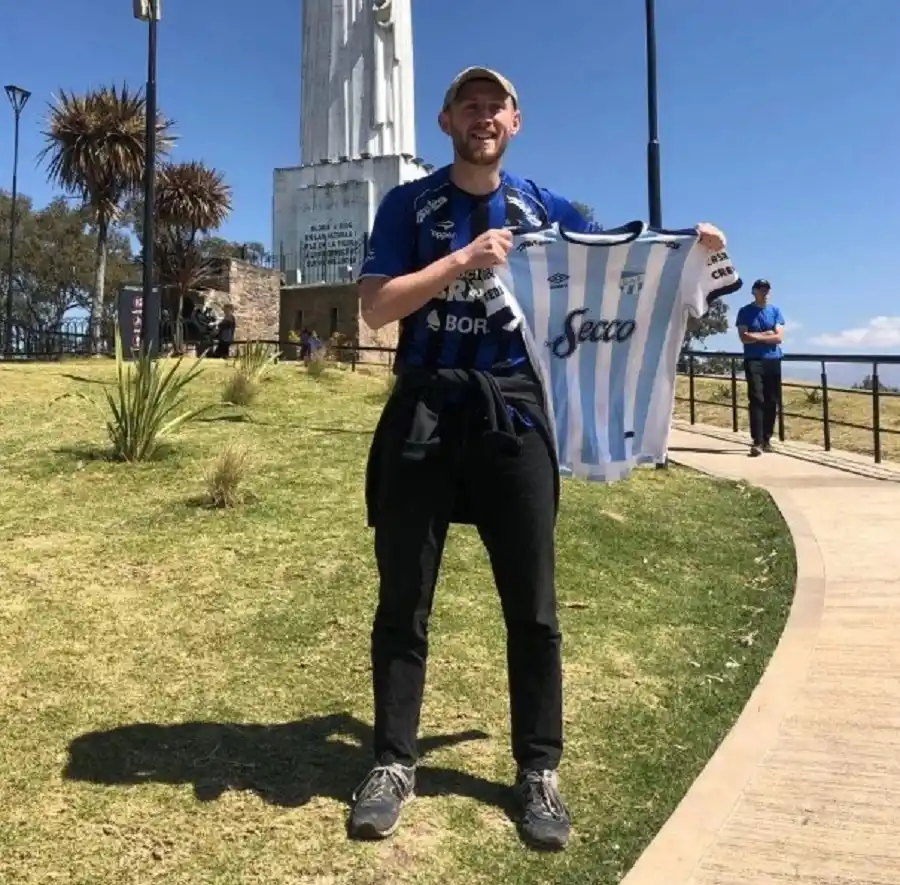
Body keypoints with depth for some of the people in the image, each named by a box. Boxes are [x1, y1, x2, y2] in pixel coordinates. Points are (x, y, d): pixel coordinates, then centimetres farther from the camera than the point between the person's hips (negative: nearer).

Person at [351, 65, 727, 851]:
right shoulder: (410, 205, 5)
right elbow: (376, 307, -6)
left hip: (513, 412, 2)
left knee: (533, 603, 4)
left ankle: (539, 772, 18)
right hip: (423, 411, -1)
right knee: (404, 598, 4)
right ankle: (394, 763, 19)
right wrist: (464, 260, -14)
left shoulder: (542, 208, 11)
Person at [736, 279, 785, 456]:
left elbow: (779, 337, 0)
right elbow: (744, 338, -8)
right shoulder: (745, 312, 2)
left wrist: (756, 336, -6)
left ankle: (767, 439, 13)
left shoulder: (775, 311, 10)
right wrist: (767, 334, -4)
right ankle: (757, 441, -15)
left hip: (773, 361, 3)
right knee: (756, 400, -11)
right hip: (753, 361, -3)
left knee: (772, 401, 4)